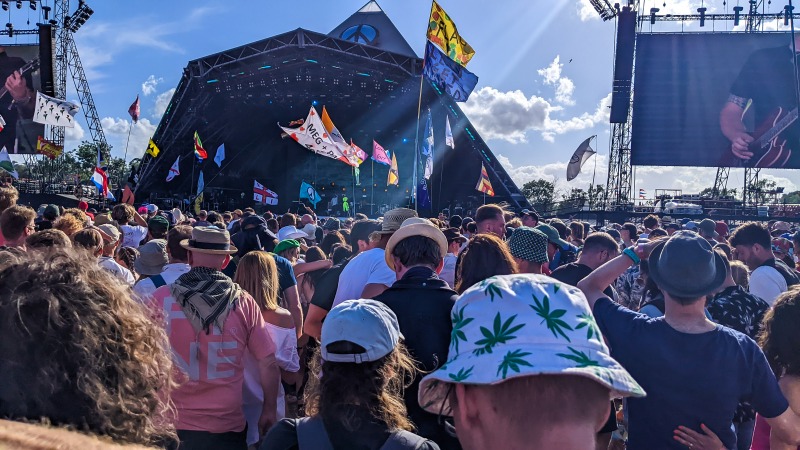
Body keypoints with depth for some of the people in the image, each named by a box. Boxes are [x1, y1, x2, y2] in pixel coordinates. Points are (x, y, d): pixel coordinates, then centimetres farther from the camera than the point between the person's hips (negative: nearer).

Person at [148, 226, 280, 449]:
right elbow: (268, 363, -4)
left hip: (171, 424, 0)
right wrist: (269, 411, 9)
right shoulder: (244, 302, -7)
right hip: (227, 425, 0)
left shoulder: (161, 298, -8)